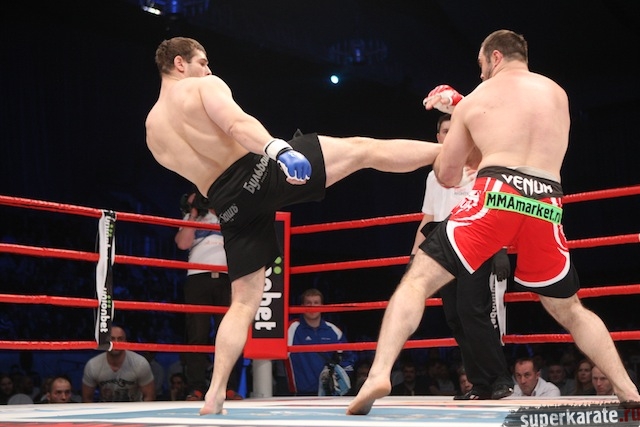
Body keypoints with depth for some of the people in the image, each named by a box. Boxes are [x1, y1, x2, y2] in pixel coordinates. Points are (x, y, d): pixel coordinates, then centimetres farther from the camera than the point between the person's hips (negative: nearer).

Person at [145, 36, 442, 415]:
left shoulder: (153, 129, 21)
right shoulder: (204, 85, 3)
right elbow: (236, 124, -18)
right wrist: (277, 149, -33)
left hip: (230, 205, 6)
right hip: (258, 169, -6)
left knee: (244, 302, 11)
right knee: (363, 149, 2)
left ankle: (214, 395, 3)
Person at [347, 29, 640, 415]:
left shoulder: (473, 100, 16)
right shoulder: (557, 93, 23)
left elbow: (447, 177, 19)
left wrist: (453, 131, 40)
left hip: (497, 196, -3)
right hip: (546, 205, 3)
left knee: (418, 280, 0)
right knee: (570, 310, 22)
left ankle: (379, 376, -19)